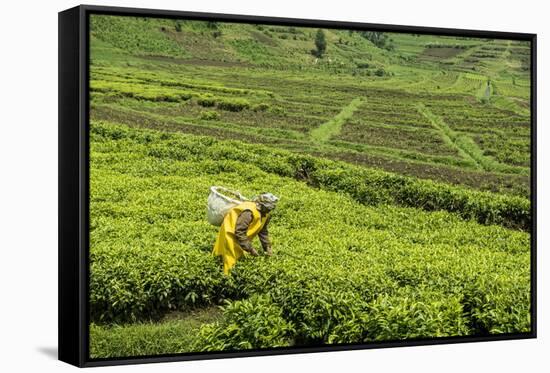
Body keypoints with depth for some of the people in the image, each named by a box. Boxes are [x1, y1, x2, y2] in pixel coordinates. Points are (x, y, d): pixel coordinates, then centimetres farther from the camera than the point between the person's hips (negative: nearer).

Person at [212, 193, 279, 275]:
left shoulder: (266, 213, -5)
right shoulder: (248, 213, -35)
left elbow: (263, 231, 9)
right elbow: (239, 233, -34)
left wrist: (267, 247, 4)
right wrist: (250, 249, -30)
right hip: (231, 233, -9)